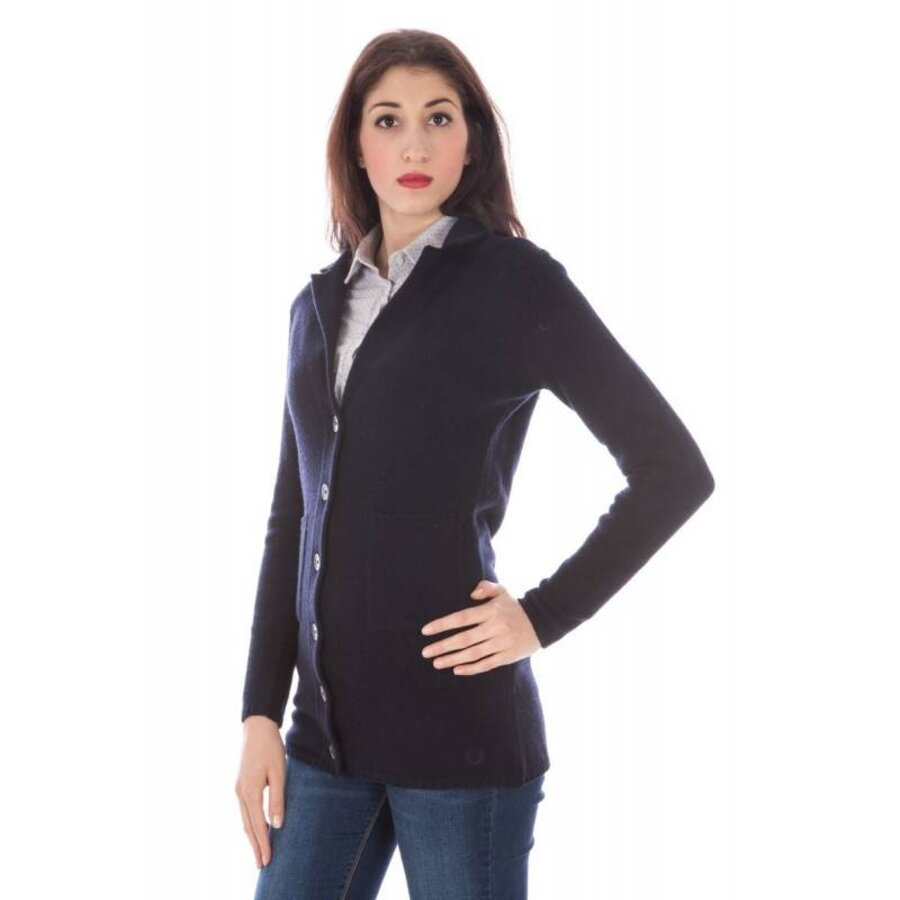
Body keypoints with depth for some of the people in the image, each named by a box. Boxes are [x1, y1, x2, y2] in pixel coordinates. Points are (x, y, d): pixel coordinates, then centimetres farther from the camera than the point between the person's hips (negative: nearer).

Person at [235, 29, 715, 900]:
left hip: (459, 729, -5)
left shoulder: (513, 280, -4)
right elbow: (291, 520, 13)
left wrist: (544, 616, -9)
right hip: (325, 728, 5)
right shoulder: (321, 305, 12)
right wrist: (261, 711, 7)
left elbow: (674, 469, -5)